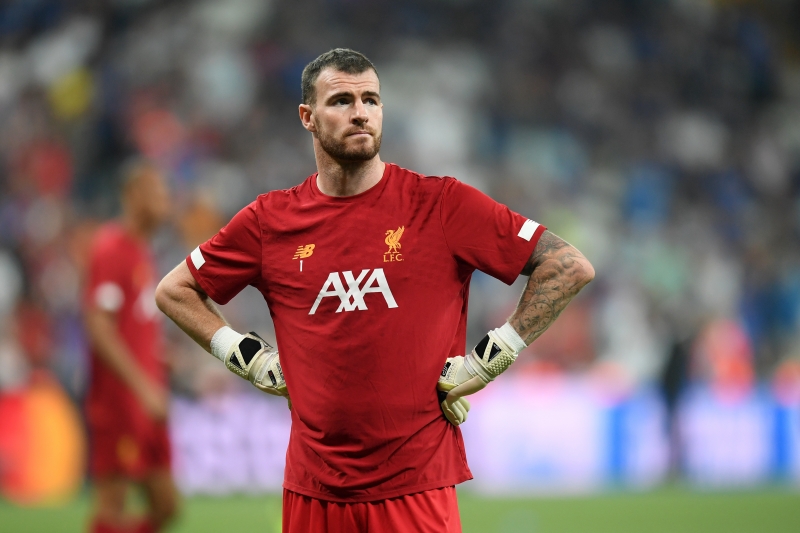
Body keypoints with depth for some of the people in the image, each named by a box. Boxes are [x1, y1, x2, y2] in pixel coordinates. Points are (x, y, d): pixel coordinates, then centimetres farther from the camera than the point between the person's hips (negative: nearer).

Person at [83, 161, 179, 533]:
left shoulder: (142, 250, 16)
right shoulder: (110, 249, -13)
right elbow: (99, 327, -20)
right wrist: (143, 386, -23)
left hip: (146, 405, 9)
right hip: (118, 401, -9)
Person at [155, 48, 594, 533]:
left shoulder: (441, 204, -1)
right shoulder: (271, 220, 6)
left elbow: (570, 267, -1)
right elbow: (174, 291, 19)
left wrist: (490, 360, -4)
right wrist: (247, 357, 7)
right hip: (313, 490, 2)